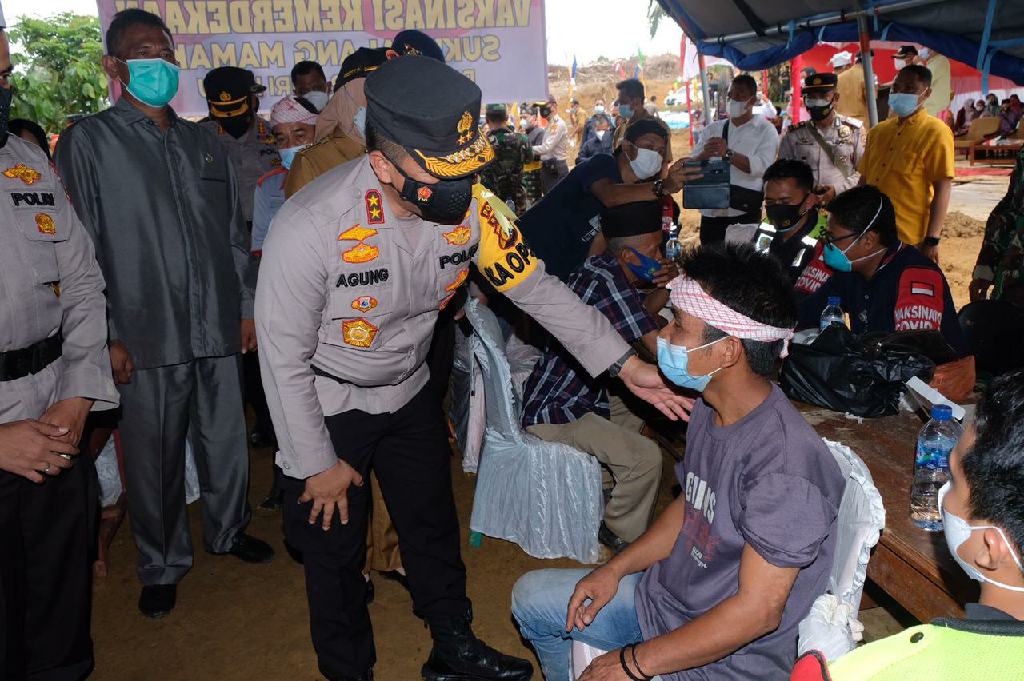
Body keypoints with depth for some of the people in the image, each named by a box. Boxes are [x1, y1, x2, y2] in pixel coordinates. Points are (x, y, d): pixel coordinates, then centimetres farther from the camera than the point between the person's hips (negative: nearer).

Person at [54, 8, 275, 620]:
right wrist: (108, 336, -9)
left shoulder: (205, 143, 13)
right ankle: (162, 565, 27)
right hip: (147, 337, -3)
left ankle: (229, 530, 37)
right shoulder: (88, 142, 0)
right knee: (156, 458, 7)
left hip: (219, 329, 4)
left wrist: (247, 307, 10)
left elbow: (235, 231, 15)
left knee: (227, 441, 13)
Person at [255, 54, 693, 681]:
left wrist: (626, 364, -17)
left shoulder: (472, 206, -21)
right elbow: (284, 358, -22)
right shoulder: (310, 228, -33)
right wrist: (317, 464, -13)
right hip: (327, 405, -4)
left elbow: (536, 287, -10)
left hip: (409, 389, 4)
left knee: (435, 527, 18)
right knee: (336, 547, 12)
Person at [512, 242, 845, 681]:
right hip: (665, 595, 8)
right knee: (531, 597, 16)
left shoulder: (783, 465, -32)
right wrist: (614, 570, 1)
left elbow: (758, 611, -29)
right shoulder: (709, 410, -4)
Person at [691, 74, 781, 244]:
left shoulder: (765, 130, 1)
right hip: (710, 214, 3)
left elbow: (762, 167, -14)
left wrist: (728, 154, -27)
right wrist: (704, 155, -19)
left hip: (745, 216, -3)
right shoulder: (712, 129, 12)